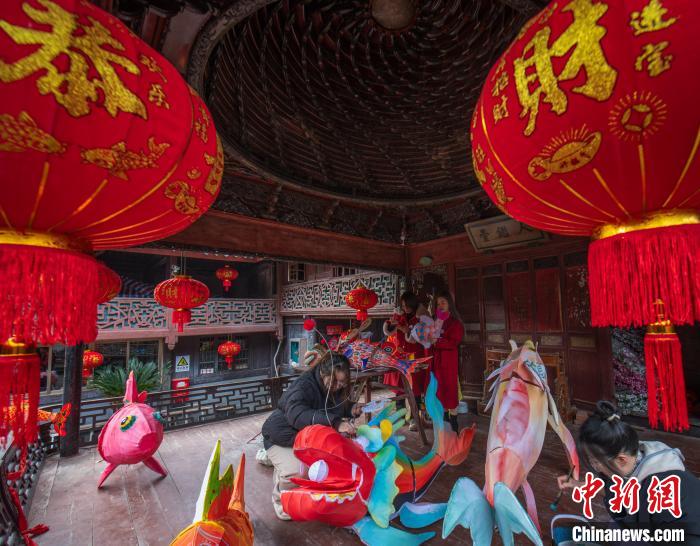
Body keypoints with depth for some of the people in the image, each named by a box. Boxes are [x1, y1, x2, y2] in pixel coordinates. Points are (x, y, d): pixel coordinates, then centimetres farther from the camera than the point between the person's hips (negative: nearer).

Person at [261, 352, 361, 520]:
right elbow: (297, 414, -51)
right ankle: (282, 502, 3)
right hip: (282, 439, -7)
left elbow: (338, 408, 12)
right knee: (295, 472, -31)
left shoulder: (334, 388, -8)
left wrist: (351, 409, -13)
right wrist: (335, 422, -60)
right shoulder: (303, 386, -32)